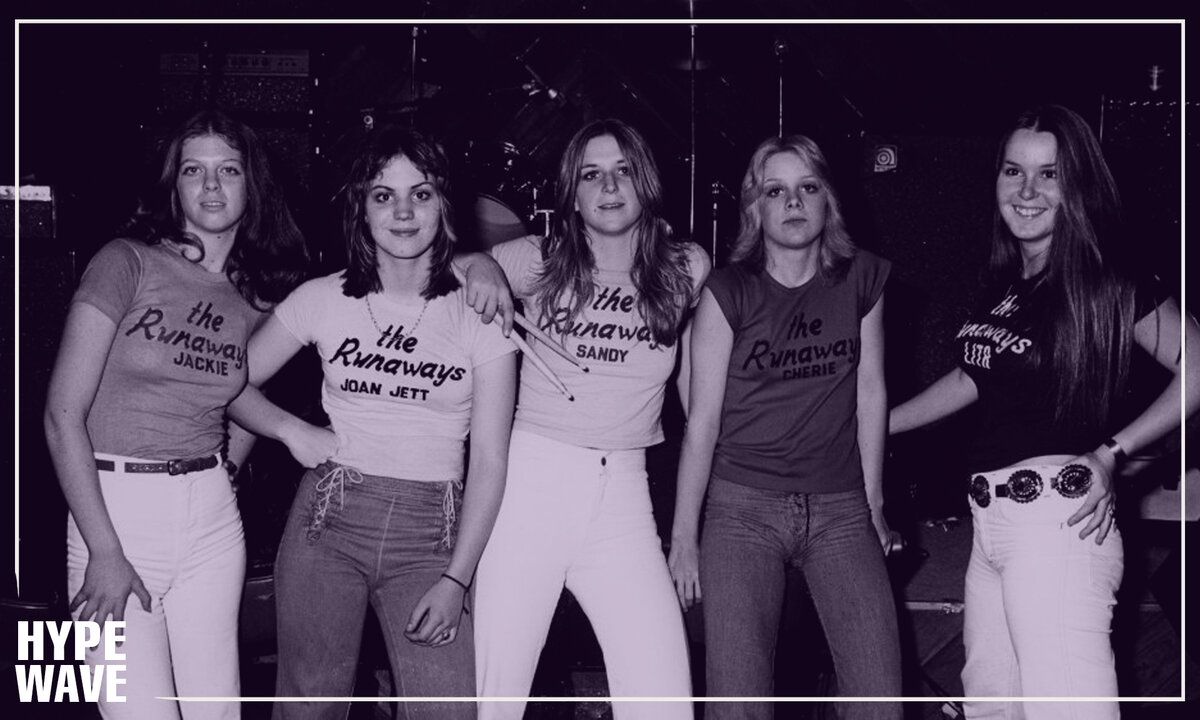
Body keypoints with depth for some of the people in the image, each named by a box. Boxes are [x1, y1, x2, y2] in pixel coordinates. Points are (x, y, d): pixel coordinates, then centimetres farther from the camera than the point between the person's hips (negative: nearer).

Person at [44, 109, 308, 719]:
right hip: (112, 512, -4)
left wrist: (215, 480, 6)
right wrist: (105, 552, -14)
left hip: (212, 520, 5)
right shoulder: (129, 262, -7)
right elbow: (62, 415, -11)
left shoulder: (260, 298, 7)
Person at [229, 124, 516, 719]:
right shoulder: (323, 300, 5)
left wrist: (455, 580, -8)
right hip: (328, 518, 1)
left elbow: (489, 460, -2)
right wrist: (291, 431, -4)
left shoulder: (478, 313, 0)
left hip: (431, 535, -1)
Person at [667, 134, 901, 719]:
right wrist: (683, 536, -2)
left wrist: (874, 503, 10)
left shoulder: (862, 280, 6)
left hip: (841, 510, 2)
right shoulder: (728, 292, -2)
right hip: (742, 509, -2)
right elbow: (702, 419, -2)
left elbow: (871, 394, 10)